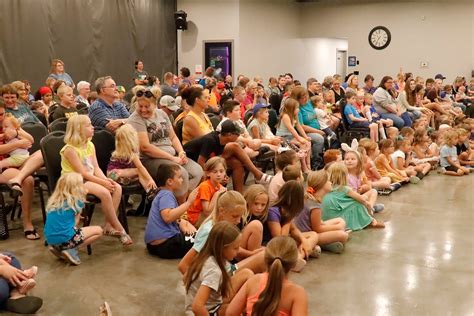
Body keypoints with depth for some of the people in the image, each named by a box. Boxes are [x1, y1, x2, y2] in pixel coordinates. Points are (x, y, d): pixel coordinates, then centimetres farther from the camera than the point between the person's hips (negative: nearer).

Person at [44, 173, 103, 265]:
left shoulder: (53, 200, 11)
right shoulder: (76, 201, -6)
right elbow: (75, 223, 6)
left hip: (50, 240, 7)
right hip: (64, 239, -7)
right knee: (98, 230, 6)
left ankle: (58, 249, 10)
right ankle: (70, 250, -5)